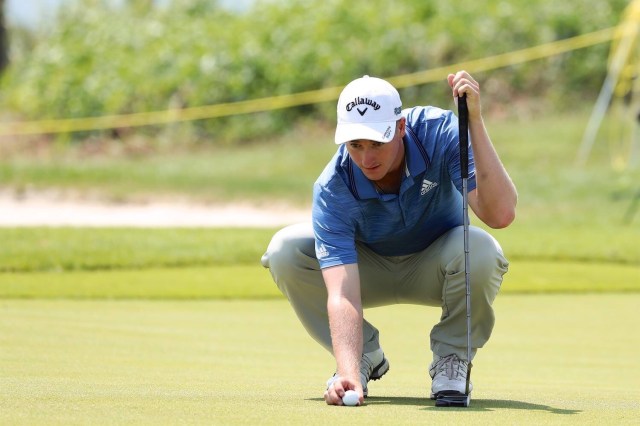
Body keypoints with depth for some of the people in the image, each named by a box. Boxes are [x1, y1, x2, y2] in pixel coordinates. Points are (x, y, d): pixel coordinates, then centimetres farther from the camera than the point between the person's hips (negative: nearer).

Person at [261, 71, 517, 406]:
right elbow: (341, 294, -41)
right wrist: (348, 372, -57)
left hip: (434, 270, -1)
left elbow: (500, 214, -43)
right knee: (284, 251, -26)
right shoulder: (333, 189, -32)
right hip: (370, 271, 1)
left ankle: (452, 359, -7)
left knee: (479, 251, -37)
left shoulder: (439, 133, -30)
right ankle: (365, 355, -3)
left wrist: (475, 122, -50)